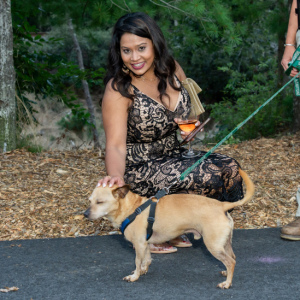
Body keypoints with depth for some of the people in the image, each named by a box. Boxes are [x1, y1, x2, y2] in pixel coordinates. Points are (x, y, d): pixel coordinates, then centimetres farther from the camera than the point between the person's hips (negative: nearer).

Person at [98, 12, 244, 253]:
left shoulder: (171, 69, -1)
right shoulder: (118, 89, -19)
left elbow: (192, 108, 18)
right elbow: (116, 145, -26)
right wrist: (116, 176, -47)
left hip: (174, 155, 7)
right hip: (140, 169, -7)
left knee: (229, 168, -12)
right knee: (207, 178, -25)